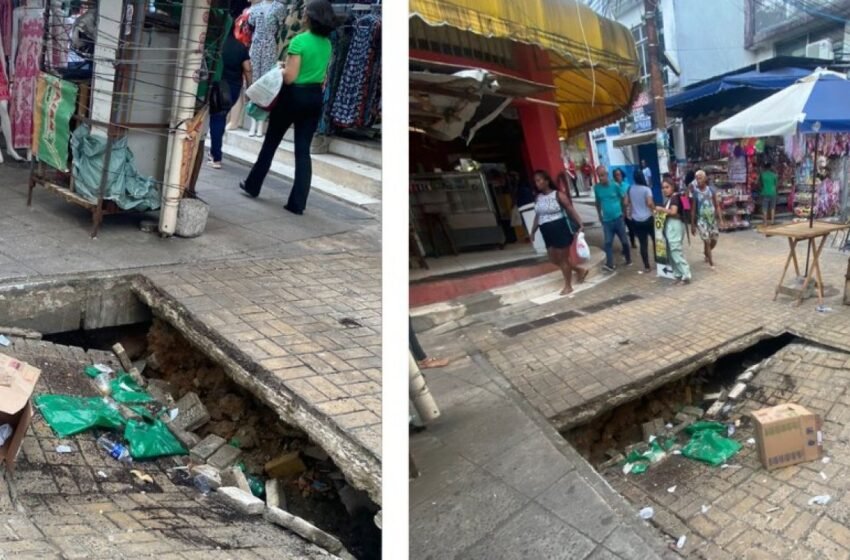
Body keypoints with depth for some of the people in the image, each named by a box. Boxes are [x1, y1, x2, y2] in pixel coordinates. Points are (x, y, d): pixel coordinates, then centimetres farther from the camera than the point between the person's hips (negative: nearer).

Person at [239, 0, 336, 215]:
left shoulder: (299, 41, -16)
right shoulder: (327, 44, 6)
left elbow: (290, 77, -18)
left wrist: (281, 68, 1)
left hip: (293, 96, -5)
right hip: (314, 98, 5)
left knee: (270, 143, 13)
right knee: (303, 150, 4)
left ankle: (253, 186, 28)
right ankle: (298, 203, 1)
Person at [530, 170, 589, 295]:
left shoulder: (558, 195, -11)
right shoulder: (538, 198, 9)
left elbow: (571, 210, -14)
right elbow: (537, 216, 18)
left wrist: (580, 225, -21)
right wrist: (533, 231, 19)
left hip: (561, 230, -7)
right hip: (548, 233, 7)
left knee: (563, 259, 1)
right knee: (553, 259, 12)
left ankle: (568, 286, 17)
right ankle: (580, 270, 31)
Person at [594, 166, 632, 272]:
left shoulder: (615, 185, -9)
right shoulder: (596, 188, -3)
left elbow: (624, 197, 2)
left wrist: (624, 211, 0)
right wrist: (599, 215, 14)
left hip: (618, 218, -1)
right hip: (606, 220, 1)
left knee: (624, 241, 10)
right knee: (608, 242, -6)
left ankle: (628, 260, 27)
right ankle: (609, 264, -8)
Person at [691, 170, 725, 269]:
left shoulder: (711, 190, -2)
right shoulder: (695, 192, -8)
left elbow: (717, 206, 2)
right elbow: (693, 209, -4)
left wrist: (721, 220, -2)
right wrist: (692, 224, -3)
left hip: (713, 218, 3)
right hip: (701, 219, -3)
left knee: (714, 241, 9)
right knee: (707, 241, -8)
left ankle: (706, 253, 40)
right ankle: (711, 262, 2)